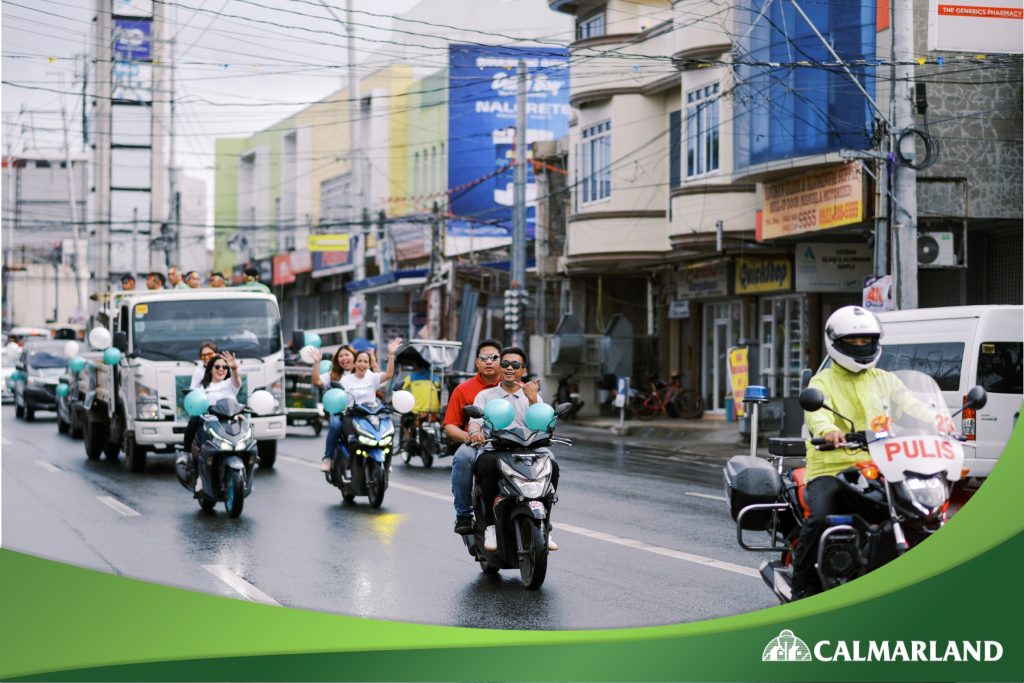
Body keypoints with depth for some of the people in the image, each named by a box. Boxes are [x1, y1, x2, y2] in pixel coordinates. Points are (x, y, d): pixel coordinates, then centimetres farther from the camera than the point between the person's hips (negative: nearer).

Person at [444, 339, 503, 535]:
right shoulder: (464, 389, 11)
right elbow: (449, 425, 7)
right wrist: (468, 437, -12)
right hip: (476, 445, 0)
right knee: (462, 458, -35)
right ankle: (463, 514, -20)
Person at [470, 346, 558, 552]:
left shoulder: (533, 397, 20)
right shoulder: (485, 396, 19)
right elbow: (475, 419, 1)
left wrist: (533, 400, -9)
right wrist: (475, 432, -22)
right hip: (494, 451, -1)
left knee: (552, 466, -29)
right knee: (488, 464, -38)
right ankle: (491, 526, -28)